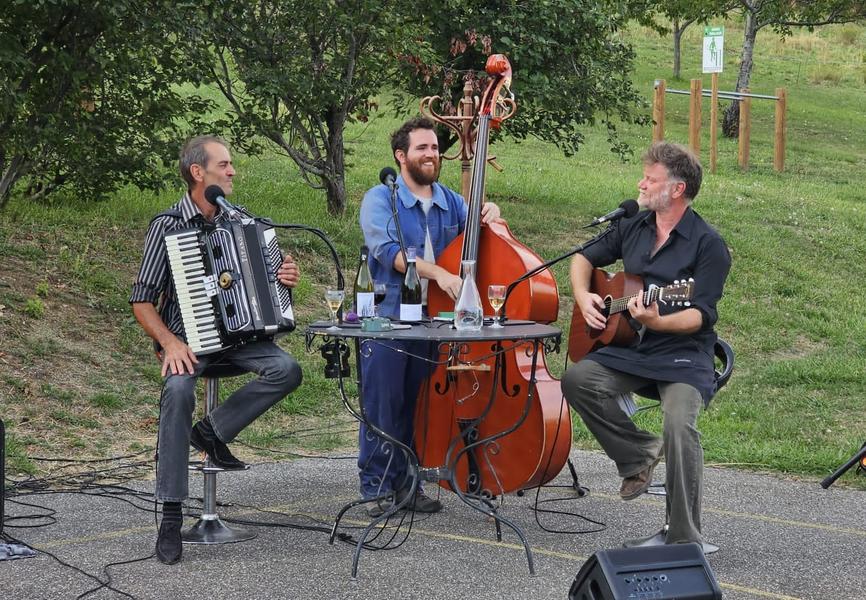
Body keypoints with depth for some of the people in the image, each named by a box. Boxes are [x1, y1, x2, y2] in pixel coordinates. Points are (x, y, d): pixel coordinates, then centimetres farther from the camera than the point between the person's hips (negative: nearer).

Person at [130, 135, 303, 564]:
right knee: (178, 390, -35)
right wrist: (169, 343, -22)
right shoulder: (167, 225, -5)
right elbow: (142, 301, -6)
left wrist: (284, 278, -3)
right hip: (187, 339, -4)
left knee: (287, 370, -25)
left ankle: (213, 430, -5)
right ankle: (171, 517, -31)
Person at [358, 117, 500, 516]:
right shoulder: (380, 199, -4)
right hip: (387, 319, -5)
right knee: (382, 406, -3)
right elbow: (386, 250, -18)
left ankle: (408, 483, 17)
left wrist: (489, 218, -10)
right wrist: (436, 272, -30)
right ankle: (375, 488, 5)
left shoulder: (451, 203, 13)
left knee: (422, 407, 8)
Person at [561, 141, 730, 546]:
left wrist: (657, 322, -33)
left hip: (684, 353, -6)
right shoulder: (633, 227, 12)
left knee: (679, 425, -31)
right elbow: (584, 258, 26)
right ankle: (638, 454, -3)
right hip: (628, 348, 6)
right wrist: (583, 295, 6)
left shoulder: (708, 244, -7)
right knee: (577, 379, -23)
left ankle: (685, 540, -21)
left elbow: (701, 316, -15)